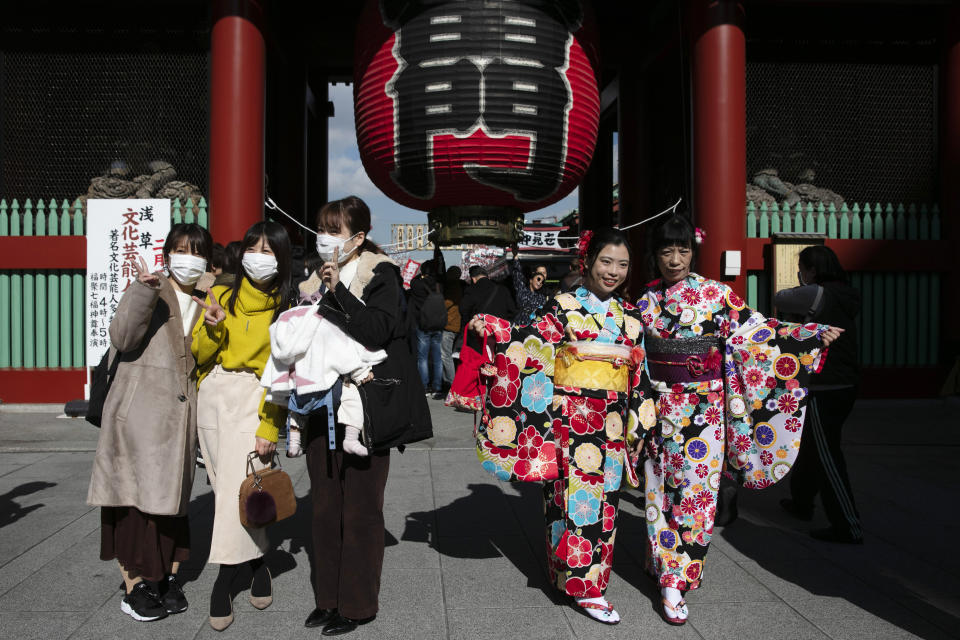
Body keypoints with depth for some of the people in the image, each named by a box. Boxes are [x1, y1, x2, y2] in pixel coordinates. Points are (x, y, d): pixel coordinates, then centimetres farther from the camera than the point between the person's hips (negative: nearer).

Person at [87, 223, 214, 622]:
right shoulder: (149, 292, -2)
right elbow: (122, 338, -17)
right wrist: (144, 291, -27)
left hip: (181, 414, 5)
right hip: (139, 410, -5)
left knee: (173, 496, 12)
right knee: (135, 496, -1)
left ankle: (167, 578, 24)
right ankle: (134, 586, 11)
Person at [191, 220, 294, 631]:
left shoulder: (285, 310, 1)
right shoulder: (222, 297, 10)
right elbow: (199, 355, 10)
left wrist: (269, 428, -12)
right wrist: (213, 326, -10)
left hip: (253, 401, -3)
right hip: (212, 397, 4)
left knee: (237, 488, -9)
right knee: (225, 487, 6)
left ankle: (224, 585, 2)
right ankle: (255, 565, 23)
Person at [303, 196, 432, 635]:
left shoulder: (381, 276, -5)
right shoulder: (319, 278, 15)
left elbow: (377, 331, -20)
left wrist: (338, 291, -20)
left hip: (363, 408, -6)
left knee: (360, 508, 2)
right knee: (325, 506, 13)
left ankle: (357, 604, 17)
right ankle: (329, 597, 28)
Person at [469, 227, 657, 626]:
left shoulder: (630, 316, 12)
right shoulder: (564, 305, -1)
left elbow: (638, 372, 15)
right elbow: (533, 337, -10)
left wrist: (644, 418, 14)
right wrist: (492, 326, -26)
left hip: (610, 420, 5)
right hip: (568, 414, -5)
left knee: (602, 493, 9)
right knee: (575, 489, -4)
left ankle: (570, 570, 25)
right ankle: (585, 585, 7)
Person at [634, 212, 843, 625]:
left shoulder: (715, 294, -2)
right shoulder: (646, 300, 5)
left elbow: (757, 333, -3)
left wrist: (814, 334, -10)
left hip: (704, 407, -1)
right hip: (660, 406, 2)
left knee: (696, 488, 0)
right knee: (663, 487, 4)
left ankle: (674, 577, 15)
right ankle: (670, 577, 15)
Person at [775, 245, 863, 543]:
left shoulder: (817, 294, -16)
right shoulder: (843, 296, 10)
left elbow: (780, 300, -3)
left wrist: (802, 287, 14)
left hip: (825, 390, -9)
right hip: (846, 385, 10)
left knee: (827, 456, -3)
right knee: (810, 446, 22)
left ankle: (848, 527, 1)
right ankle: (801, 502, 37)